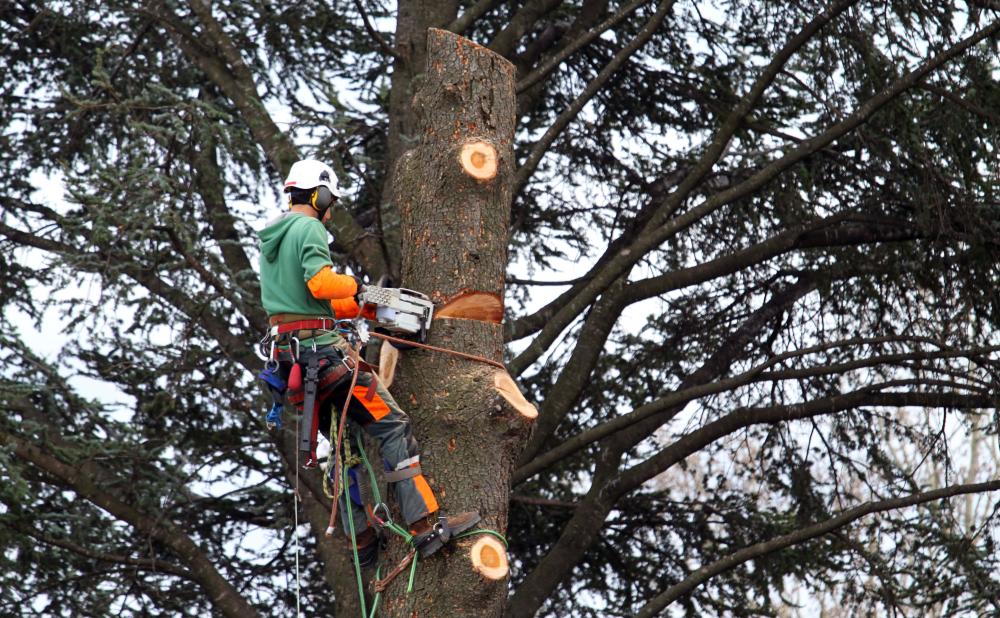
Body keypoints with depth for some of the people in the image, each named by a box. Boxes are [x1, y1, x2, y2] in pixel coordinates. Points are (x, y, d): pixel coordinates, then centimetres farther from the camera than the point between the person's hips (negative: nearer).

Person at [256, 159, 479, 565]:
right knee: (392, 424, -10)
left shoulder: (270, 237, 21)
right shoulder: (308, 228, -8)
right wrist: (355, 285, -6)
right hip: (320, 348, -10)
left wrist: (363, 308, 24)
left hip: (288, 354, 10)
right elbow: (320, 284, -24)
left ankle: (362, 540, 17)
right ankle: (426, 526, -18)